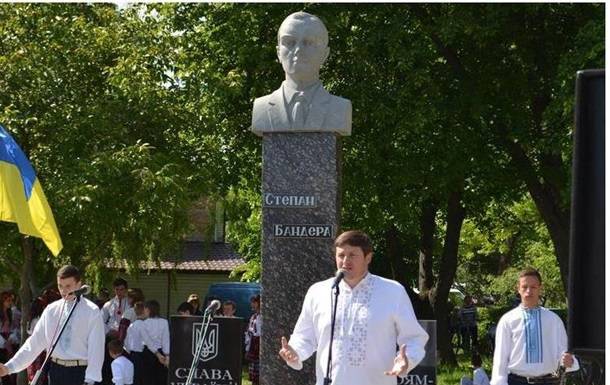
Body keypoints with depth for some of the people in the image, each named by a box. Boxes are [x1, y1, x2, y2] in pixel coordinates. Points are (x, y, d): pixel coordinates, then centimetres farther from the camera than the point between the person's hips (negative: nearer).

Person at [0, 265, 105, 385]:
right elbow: (35, 342, 7)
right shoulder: (51, 310, 8)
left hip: (80, 371, -4)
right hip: (56, 370, 4)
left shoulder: (92, 312, -4)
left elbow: (96, 348, -9)